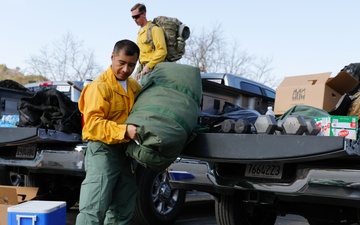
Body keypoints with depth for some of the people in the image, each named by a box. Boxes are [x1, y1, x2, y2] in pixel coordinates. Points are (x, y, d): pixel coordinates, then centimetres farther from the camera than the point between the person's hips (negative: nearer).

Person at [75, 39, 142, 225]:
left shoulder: (134, 86, 13)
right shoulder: (100, 86, -13)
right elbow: (93, 123, -23)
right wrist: (124, 131, -34)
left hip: (126, 152, 8)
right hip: (103, 151, -8)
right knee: (94, 210, -14)